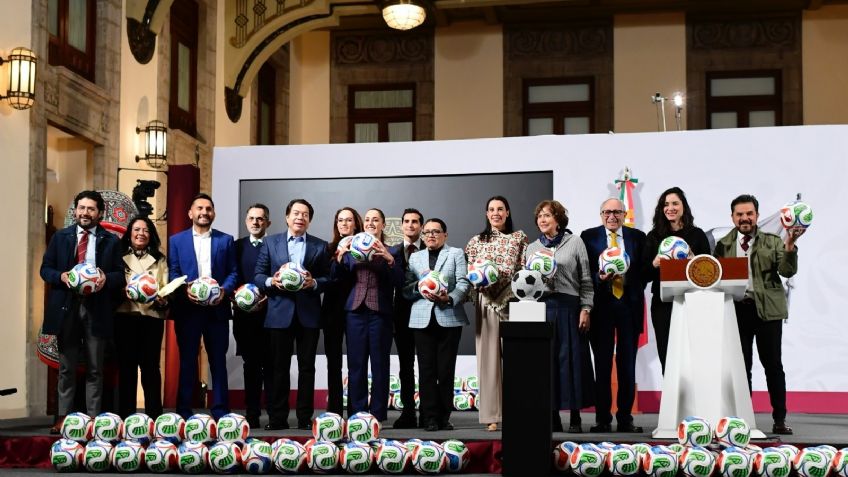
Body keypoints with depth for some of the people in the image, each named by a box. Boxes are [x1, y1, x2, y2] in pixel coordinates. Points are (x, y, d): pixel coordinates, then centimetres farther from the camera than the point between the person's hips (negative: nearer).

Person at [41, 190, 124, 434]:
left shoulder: (111, 241, 5)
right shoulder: (60, 237, 9)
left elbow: (120, 275, 3)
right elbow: (45, 269, 8)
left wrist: (106, 278, -18)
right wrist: (61, 276, -12)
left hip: (96, 310, -1)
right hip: (66, 308, 1)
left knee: (94, 368, 4)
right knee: (66, 367, 7)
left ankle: (93, 418, 9)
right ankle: (63, 416, 12)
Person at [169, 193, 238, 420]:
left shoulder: (226, 240, 10)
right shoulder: (176, 240, 9)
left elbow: (233, 272, 6)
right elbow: (173, 273, 4)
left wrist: (225, 289, -12)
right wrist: (185, 290, -14)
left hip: (217, 308, 1)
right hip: (187, 308, -1)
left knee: (218, 360, 5)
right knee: (187, 360, 4)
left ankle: (220, 411, 10)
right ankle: (184, 412, 9)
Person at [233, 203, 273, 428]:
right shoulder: (237, 246, 12)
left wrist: (267, 299, -12)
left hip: (269, 311, -2)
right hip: (245, 314, 2)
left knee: (271, 365, -1)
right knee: (250, 365, 6)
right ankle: (252, 414, 9)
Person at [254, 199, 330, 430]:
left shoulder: (320, 246, 8)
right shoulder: (270, 243, 9)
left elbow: (328, 278, 5)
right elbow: (258, 275, 7)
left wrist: (314, 283, -14)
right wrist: (271, 281, -13)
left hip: (309, 313, 0)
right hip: (280, 313, 0)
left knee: (307, 366, 3)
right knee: (280, 367, 3)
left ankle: (305, 417, 9)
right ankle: (278, 417, 8)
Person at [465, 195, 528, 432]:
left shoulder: (520, 237, 9)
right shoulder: (476, 241, 13)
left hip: (512, 300, -1)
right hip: (486, 301, 1)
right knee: (488, 355, 0)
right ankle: (491, 415, 2)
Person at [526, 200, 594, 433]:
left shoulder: (575, 243, 5)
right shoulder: (532, 248, 16)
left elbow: (586, 279, 3)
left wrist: (585, 309, -4)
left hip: (568, 307, -3)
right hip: (540, 307, 3)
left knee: (571, 358, -2)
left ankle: (575, 418, 5)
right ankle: (553, 417, 6)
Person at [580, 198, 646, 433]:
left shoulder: (638, 237, 9)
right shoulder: (589, 236, 4)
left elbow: (644, 271, 7)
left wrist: (635, 290, -8)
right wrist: (599, 278, -16)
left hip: (629, 305, 1)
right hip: (601, 305, -1)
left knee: (627, 365, 4)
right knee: (602, 364, 3)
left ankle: (625, 418, 11)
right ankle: (602, 418, 9)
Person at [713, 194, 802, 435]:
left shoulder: (773, 242, 4)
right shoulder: (723, 245, 9)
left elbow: (787, 271, -6)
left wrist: (789, 246, -20)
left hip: (767, 309, -1)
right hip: (737, 309, 1)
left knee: (773, 365, 1)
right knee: (742, 366, 7)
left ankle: (779, 419, 6)